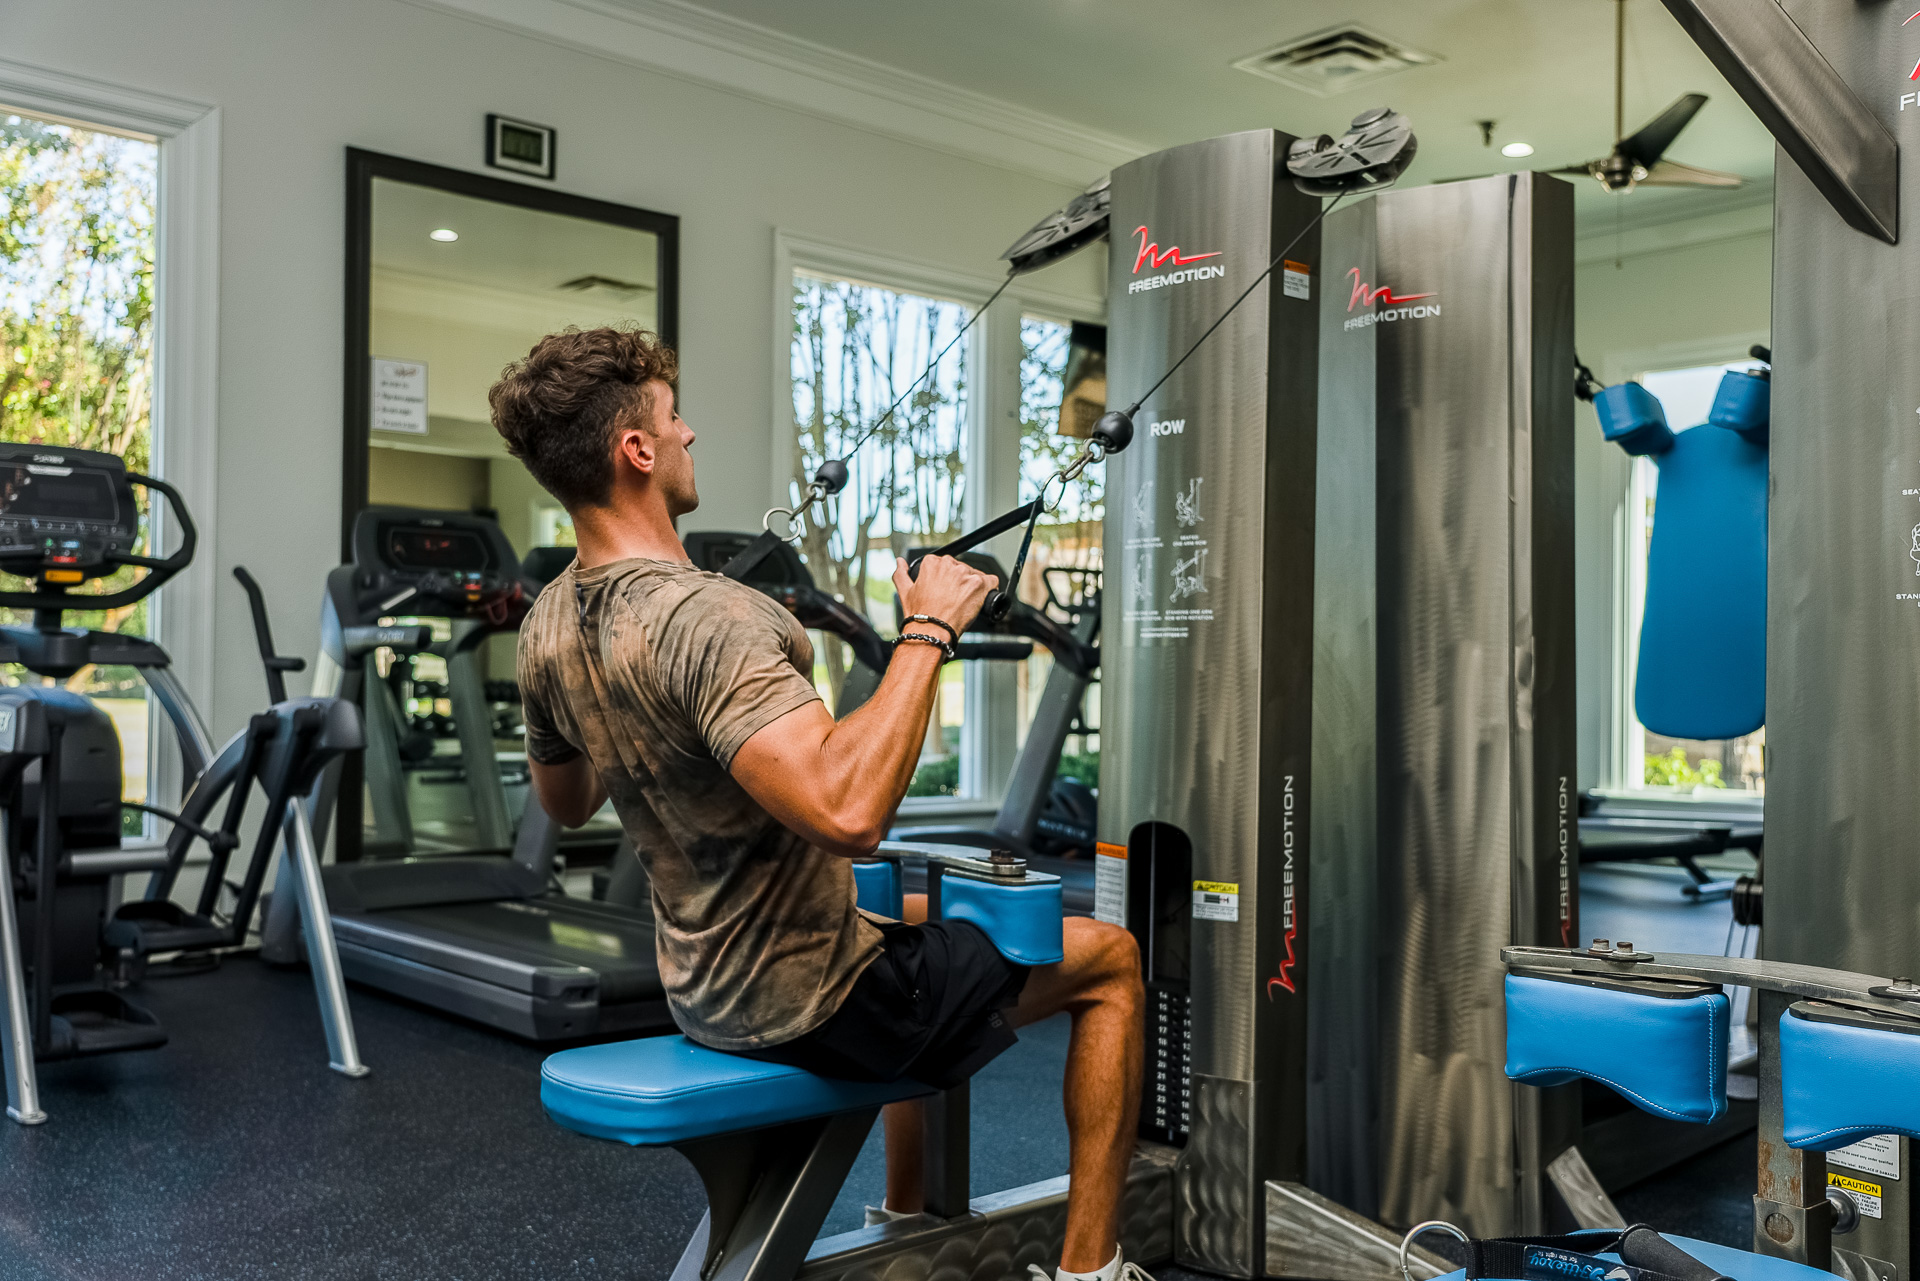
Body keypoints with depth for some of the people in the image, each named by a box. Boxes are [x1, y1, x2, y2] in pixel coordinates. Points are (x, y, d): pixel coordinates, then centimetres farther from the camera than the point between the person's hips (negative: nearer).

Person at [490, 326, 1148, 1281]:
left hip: (706, 988, 9)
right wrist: (926, 632, -32)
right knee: (1109, 959, 7)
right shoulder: (701, 617, -30)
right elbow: (847, 811, -42)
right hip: (812, 1000, -9)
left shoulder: (547, 629, 0)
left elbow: (566, 802, 17)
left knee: (931, 911, 36)